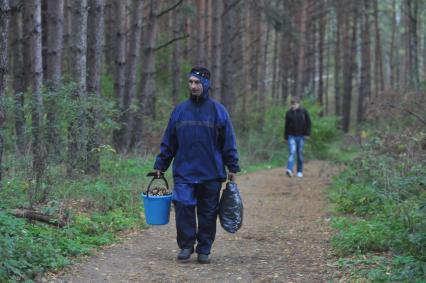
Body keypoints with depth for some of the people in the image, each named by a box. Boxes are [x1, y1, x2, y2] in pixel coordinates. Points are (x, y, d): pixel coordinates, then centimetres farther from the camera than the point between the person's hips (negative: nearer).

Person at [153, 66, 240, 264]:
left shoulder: (218, 110, 1)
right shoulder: (180, 110, 6)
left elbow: (229, 142, 2)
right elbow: (168, 142, 10)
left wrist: (233, 168, -1)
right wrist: (160, 165, 7)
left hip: (211, 174, -1)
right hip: (184, 173, 1)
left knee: (208, 214, 5)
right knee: (183, 206, -13)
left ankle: (204, 249, 17)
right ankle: (186, 245, 1)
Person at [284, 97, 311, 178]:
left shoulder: (304, 112, 1)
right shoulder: (289, 113, 5)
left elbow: (308, 123, 4)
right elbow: (287, 125, 10)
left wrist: (307, 134, -5)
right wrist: (286, 137, 8)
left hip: (301, 136, 0)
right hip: (291, 136, 0)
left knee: (300, 154, 6)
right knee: (292, 152, -16)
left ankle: (300, 172, 16)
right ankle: (290, 170, -28)